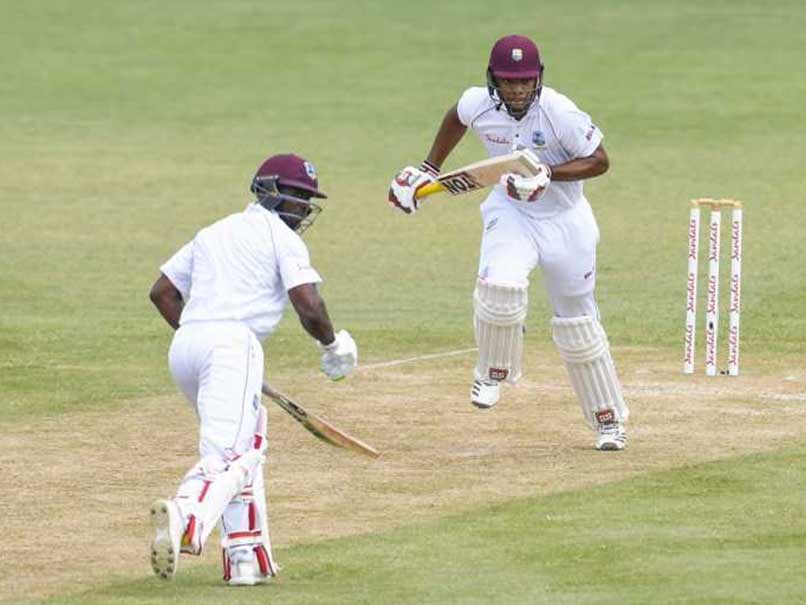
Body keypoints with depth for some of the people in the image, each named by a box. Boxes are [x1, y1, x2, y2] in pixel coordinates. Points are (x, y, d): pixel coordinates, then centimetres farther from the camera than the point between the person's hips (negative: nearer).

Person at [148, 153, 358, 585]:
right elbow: (309, 307, -5)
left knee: (247, 441, 23)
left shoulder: (215, 233, 27)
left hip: (183, 349, 8)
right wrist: (332, 345, 13)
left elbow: (162, 292, 26)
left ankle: (246, 558, 16)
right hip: (231, 343, -8)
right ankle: (184, 517, -49)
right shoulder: (282, 238, 6)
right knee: (227, 455, -19)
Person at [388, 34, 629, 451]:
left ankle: (608, 418, 23)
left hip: (565, 220, -2)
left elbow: (599, 161, -17)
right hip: (510, 213, 2)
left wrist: (549, 175, -30)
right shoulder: (478, 105, -13)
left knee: (578, 325, 7)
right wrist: (429, 169, 13)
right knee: (500, 286, -28)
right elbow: (456, 119, 12)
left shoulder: (560, 113, -26)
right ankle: (494, 371, -1)